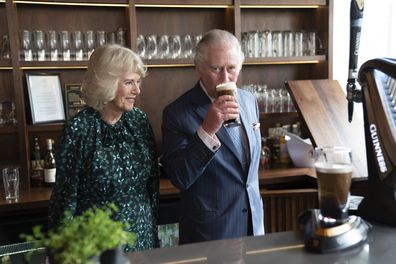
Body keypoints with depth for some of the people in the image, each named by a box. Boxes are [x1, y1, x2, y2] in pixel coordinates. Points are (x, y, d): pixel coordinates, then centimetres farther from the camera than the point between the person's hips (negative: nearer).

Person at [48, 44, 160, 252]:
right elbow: (66, 195, -10)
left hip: (142, 235, 5)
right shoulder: (79, 128, -16)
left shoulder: (139, 120, -3)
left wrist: (152, 224, 9)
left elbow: (153, 181, 6)